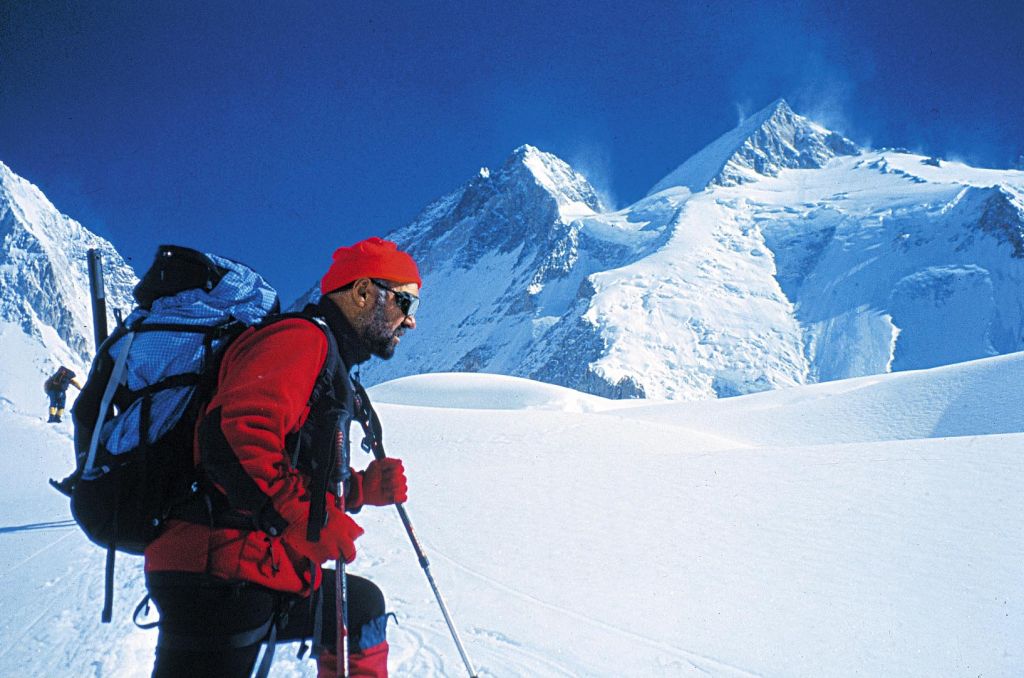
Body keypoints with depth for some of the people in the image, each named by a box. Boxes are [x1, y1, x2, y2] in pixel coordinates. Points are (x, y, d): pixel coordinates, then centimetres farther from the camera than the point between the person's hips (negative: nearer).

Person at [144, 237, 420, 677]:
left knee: (363, 607, 26)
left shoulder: (329, 364, 23)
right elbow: (234, 429, -27)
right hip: (219, 578, -11)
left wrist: (361, 488, 9)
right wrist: (302, 518, -25)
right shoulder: (303, 338, -10)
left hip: (267, 573, 11)